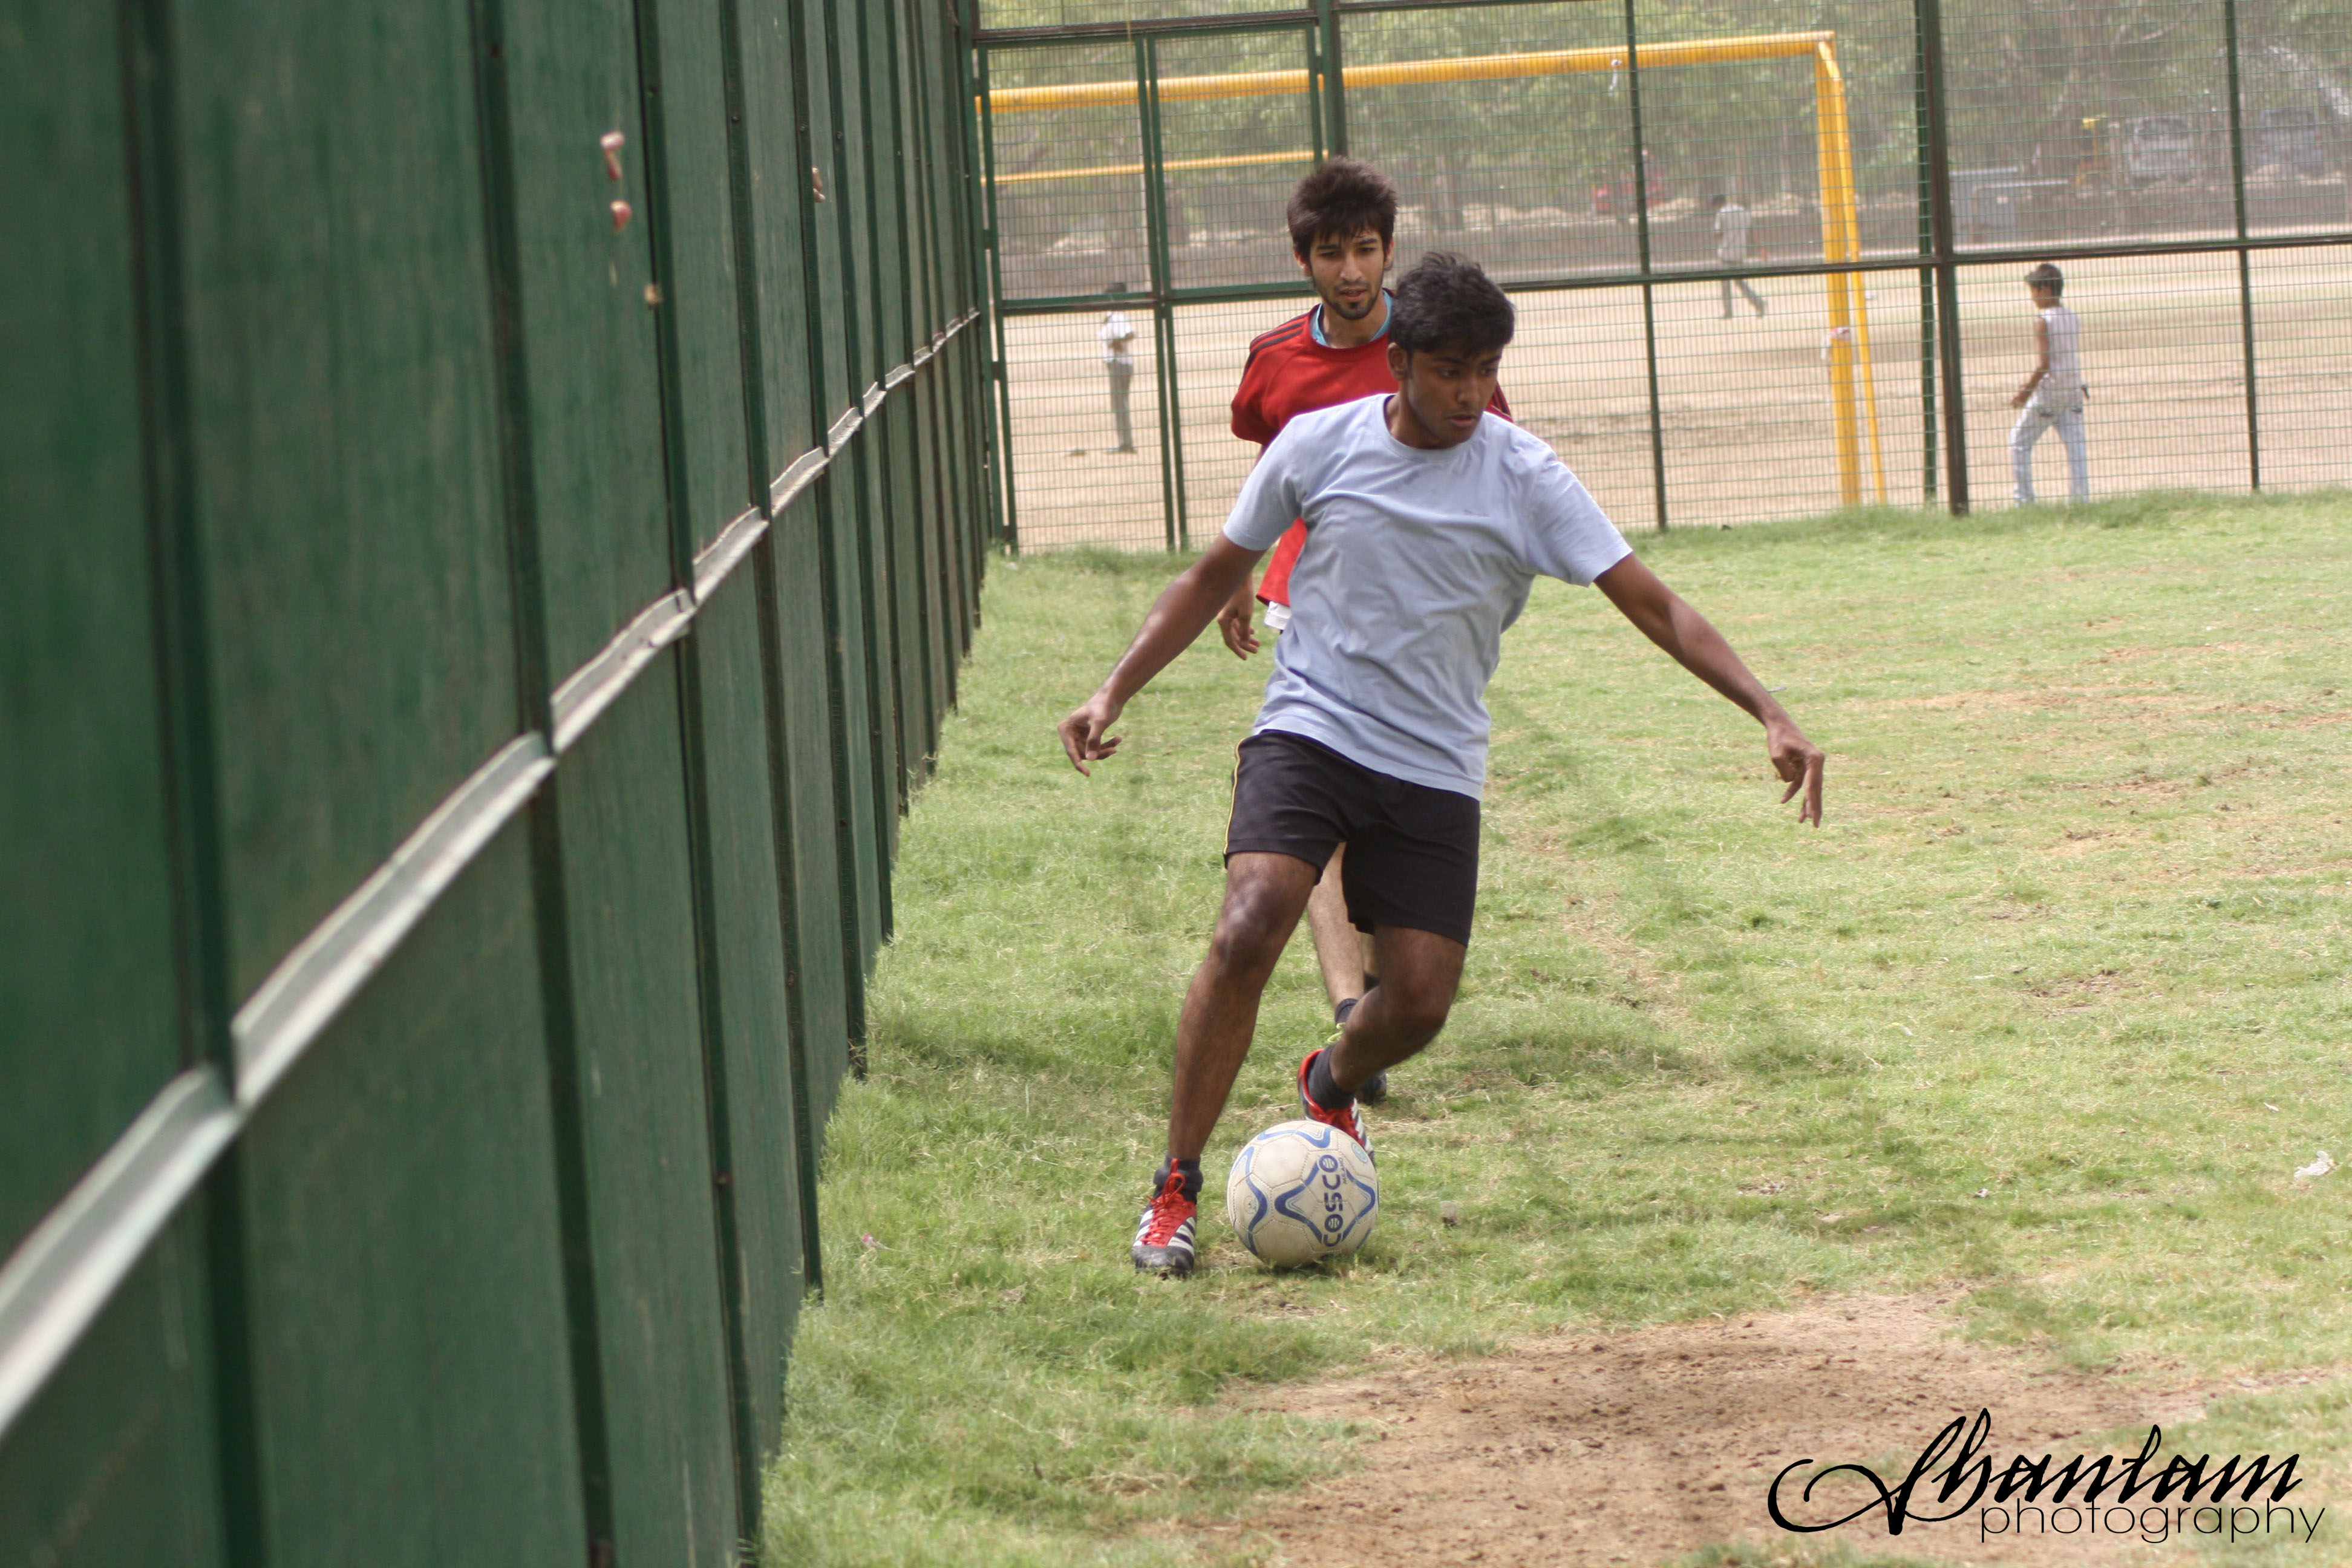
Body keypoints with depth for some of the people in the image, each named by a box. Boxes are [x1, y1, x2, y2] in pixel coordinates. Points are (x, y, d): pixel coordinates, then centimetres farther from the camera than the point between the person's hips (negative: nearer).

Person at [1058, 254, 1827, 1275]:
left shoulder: (1523, 478, -5)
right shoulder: (1318, 446, -3)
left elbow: (1650, 603, -6)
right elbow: (1215, 577, 9)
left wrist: (1767, 714, -16)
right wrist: (1114, 691, 2)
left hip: (1437, 769, 2)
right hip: (1308, 732, -1)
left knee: (1420, 1002, -4)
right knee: (1248, 931, -25)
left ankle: (1331, 1085, 34)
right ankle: (1176, 1190, -14)